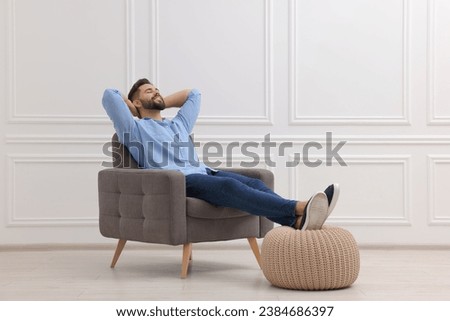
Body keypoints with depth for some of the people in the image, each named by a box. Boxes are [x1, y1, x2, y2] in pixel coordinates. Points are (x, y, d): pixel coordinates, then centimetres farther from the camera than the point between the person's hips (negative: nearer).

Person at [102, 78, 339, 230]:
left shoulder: (178, 124, 37)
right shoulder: (134, 128, 18)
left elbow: (194, 94, 47)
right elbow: (109, 95, 9)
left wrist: (161, 103, 43)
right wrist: (135, 110, 25)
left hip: (204, 174, 7)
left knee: (253, 183, -24)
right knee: (229, 186, -36)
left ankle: (297, 220, -52)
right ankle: (298, 209, -58)